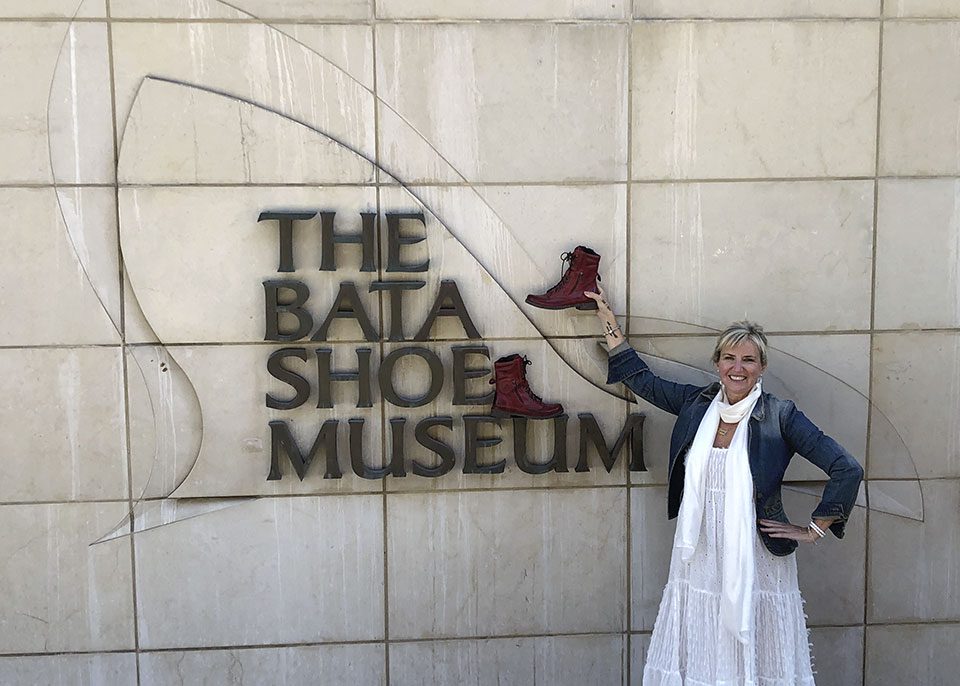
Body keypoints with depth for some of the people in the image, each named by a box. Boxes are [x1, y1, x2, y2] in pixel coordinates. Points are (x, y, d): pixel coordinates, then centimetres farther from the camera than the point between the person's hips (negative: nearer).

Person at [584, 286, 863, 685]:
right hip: (699, 559, 4)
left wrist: (815, 530, -6)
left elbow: (847, 471, -9)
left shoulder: (780, 416, -9)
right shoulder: (696, 403, 2)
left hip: (755, 560, -3)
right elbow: (643, 381, 13)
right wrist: (608, 322, 14)